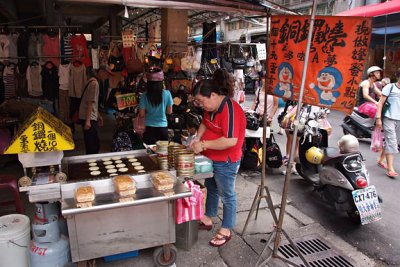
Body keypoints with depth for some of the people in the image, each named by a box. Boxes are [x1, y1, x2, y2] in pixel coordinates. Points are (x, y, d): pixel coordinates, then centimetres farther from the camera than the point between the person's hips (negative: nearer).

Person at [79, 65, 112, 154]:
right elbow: (90, 103, -19)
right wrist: (88, 121, -22)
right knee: (94, 146, -9)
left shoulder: (93, 81, 17)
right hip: (89, 119, -10)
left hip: (90, 118, 10)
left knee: (93, 145, 16)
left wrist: (98, 116, 27)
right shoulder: (94, 83, -13)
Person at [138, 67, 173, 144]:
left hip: (149, 128, 0)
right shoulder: (167, 94, -7)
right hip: (163, 127, 1)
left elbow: (141, 115, -5)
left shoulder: (144, 96, -8)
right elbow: (169, 111, 1)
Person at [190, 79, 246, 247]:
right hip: (211, 158, 9)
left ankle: (226, 230, 24)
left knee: (227, 195, 8)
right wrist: (198, 138, -2)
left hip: (225, 162, -9)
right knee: (211, 189, 23)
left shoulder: (230, 110, -27)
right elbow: (205, 123, 17)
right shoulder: (211, 107, 1)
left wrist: (204, 144, -28)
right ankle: (208, 219, 43)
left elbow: (231, 140, -34)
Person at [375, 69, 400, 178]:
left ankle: (380, 160, 31)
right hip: (389, 119, -5)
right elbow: (380, 103, -7)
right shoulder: (390, 87, -4)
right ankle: (390, 168, -8)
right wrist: (378, 118, -14)